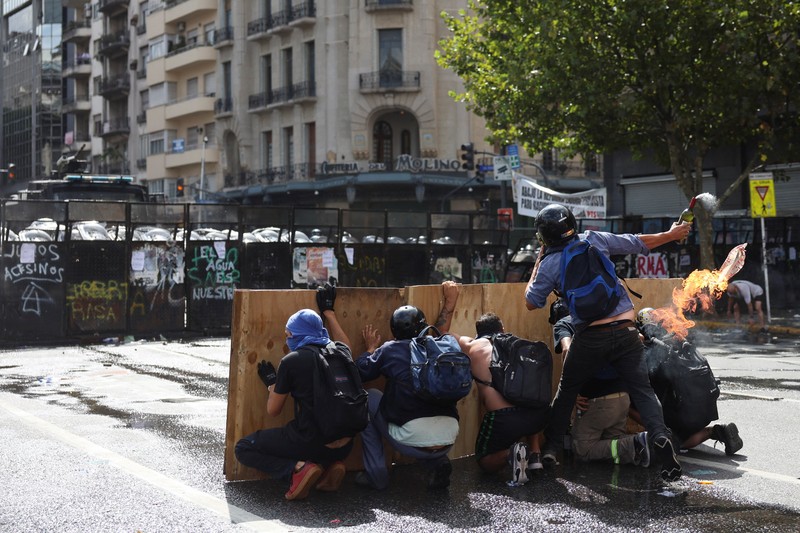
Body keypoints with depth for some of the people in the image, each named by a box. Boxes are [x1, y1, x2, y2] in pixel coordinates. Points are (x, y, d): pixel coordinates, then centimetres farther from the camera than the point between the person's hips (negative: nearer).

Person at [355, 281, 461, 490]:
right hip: (448, 441, 4)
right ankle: (437, 464, 13)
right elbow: (441, 332, 36)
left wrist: (371, 348, 32)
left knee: (369, 397, 20)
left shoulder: (390, 350, 3)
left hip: (413, 441, -4)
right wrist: (449, 302, 48)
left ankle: (376, 474, 17)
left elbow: (359, 372, 15)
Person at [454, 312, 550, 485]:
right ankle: (534, 455, 23)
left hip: (503, 418, -3)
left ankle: (510, 453, -8)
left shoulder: (470, 346, 11)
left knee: (485, 462, 23)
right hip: (538, 413, 4)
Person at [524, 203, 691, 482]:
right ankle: (659, 435, -20)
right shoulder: (594, 239, 7)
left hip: (590, 338, -1)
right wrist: (671, 234, 32)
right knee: (642, 390, 3)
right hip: (625, 330, 1)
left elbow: (531, 302, 14)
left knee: (567, 390, 17)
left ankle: (551, 446, 15)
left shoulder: (549, 264, 1)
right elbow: (638, 243, 16)